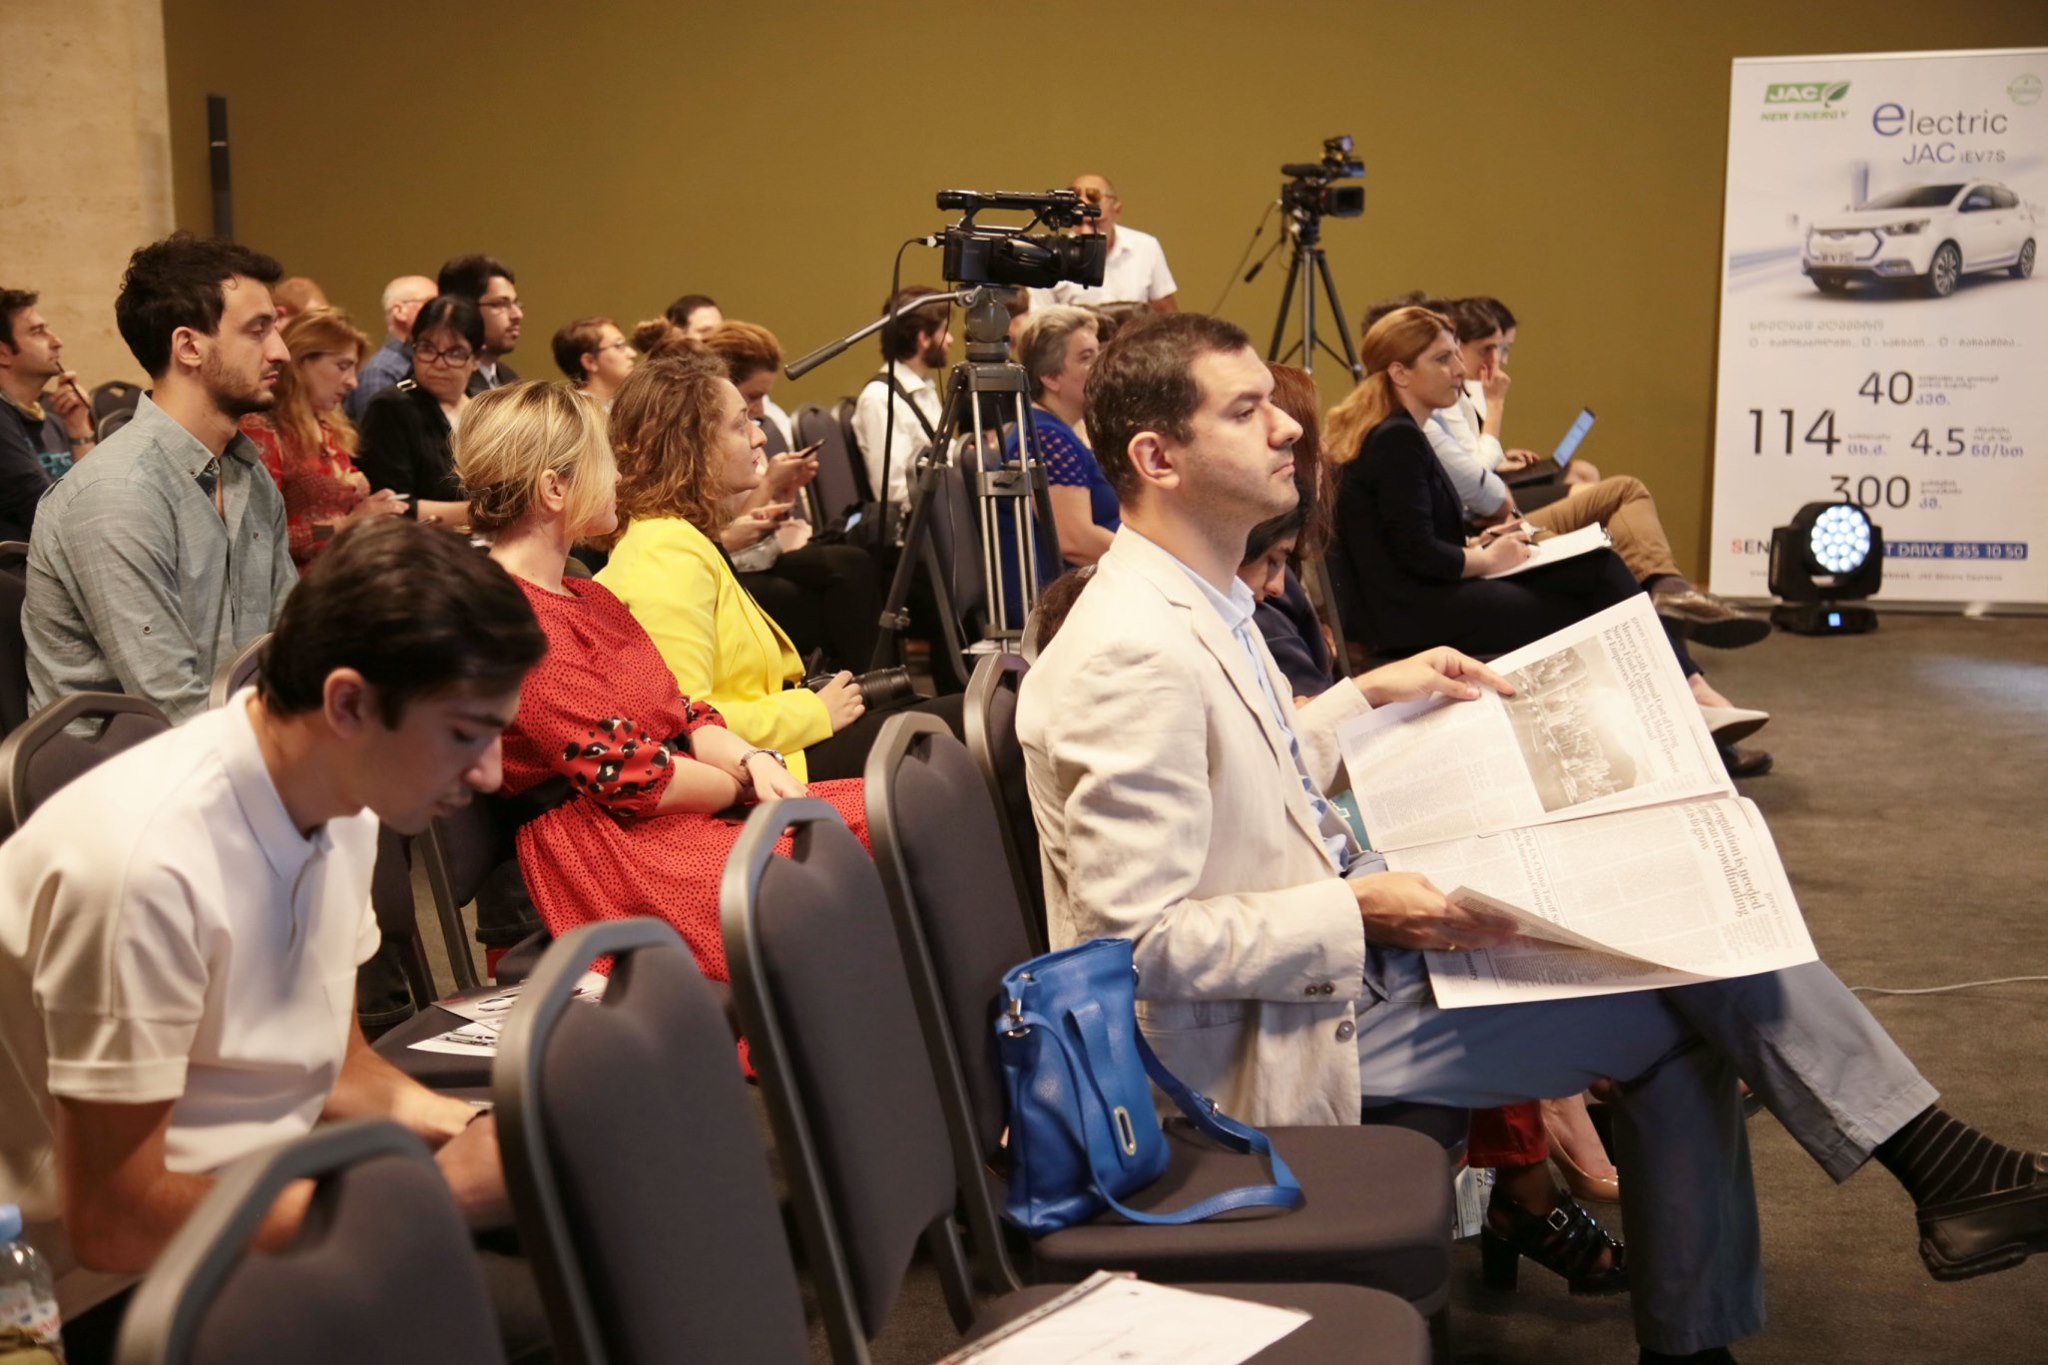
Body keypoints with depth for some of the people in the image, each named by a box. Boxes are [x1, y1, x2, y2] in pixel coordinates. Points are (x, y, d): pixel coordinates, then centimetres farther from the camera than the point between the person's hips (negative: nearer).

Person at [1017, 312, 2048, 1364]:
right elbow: (1137, 941, -26)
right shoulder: (1134, 658, -25)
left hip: (1344, 929, 9)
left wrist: (1369, 696, 13)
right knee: (1676, 1005, -8)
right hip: (1278, 1038, -9)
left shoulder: (1205, 604, 7)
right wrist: (1357, 910, -25)